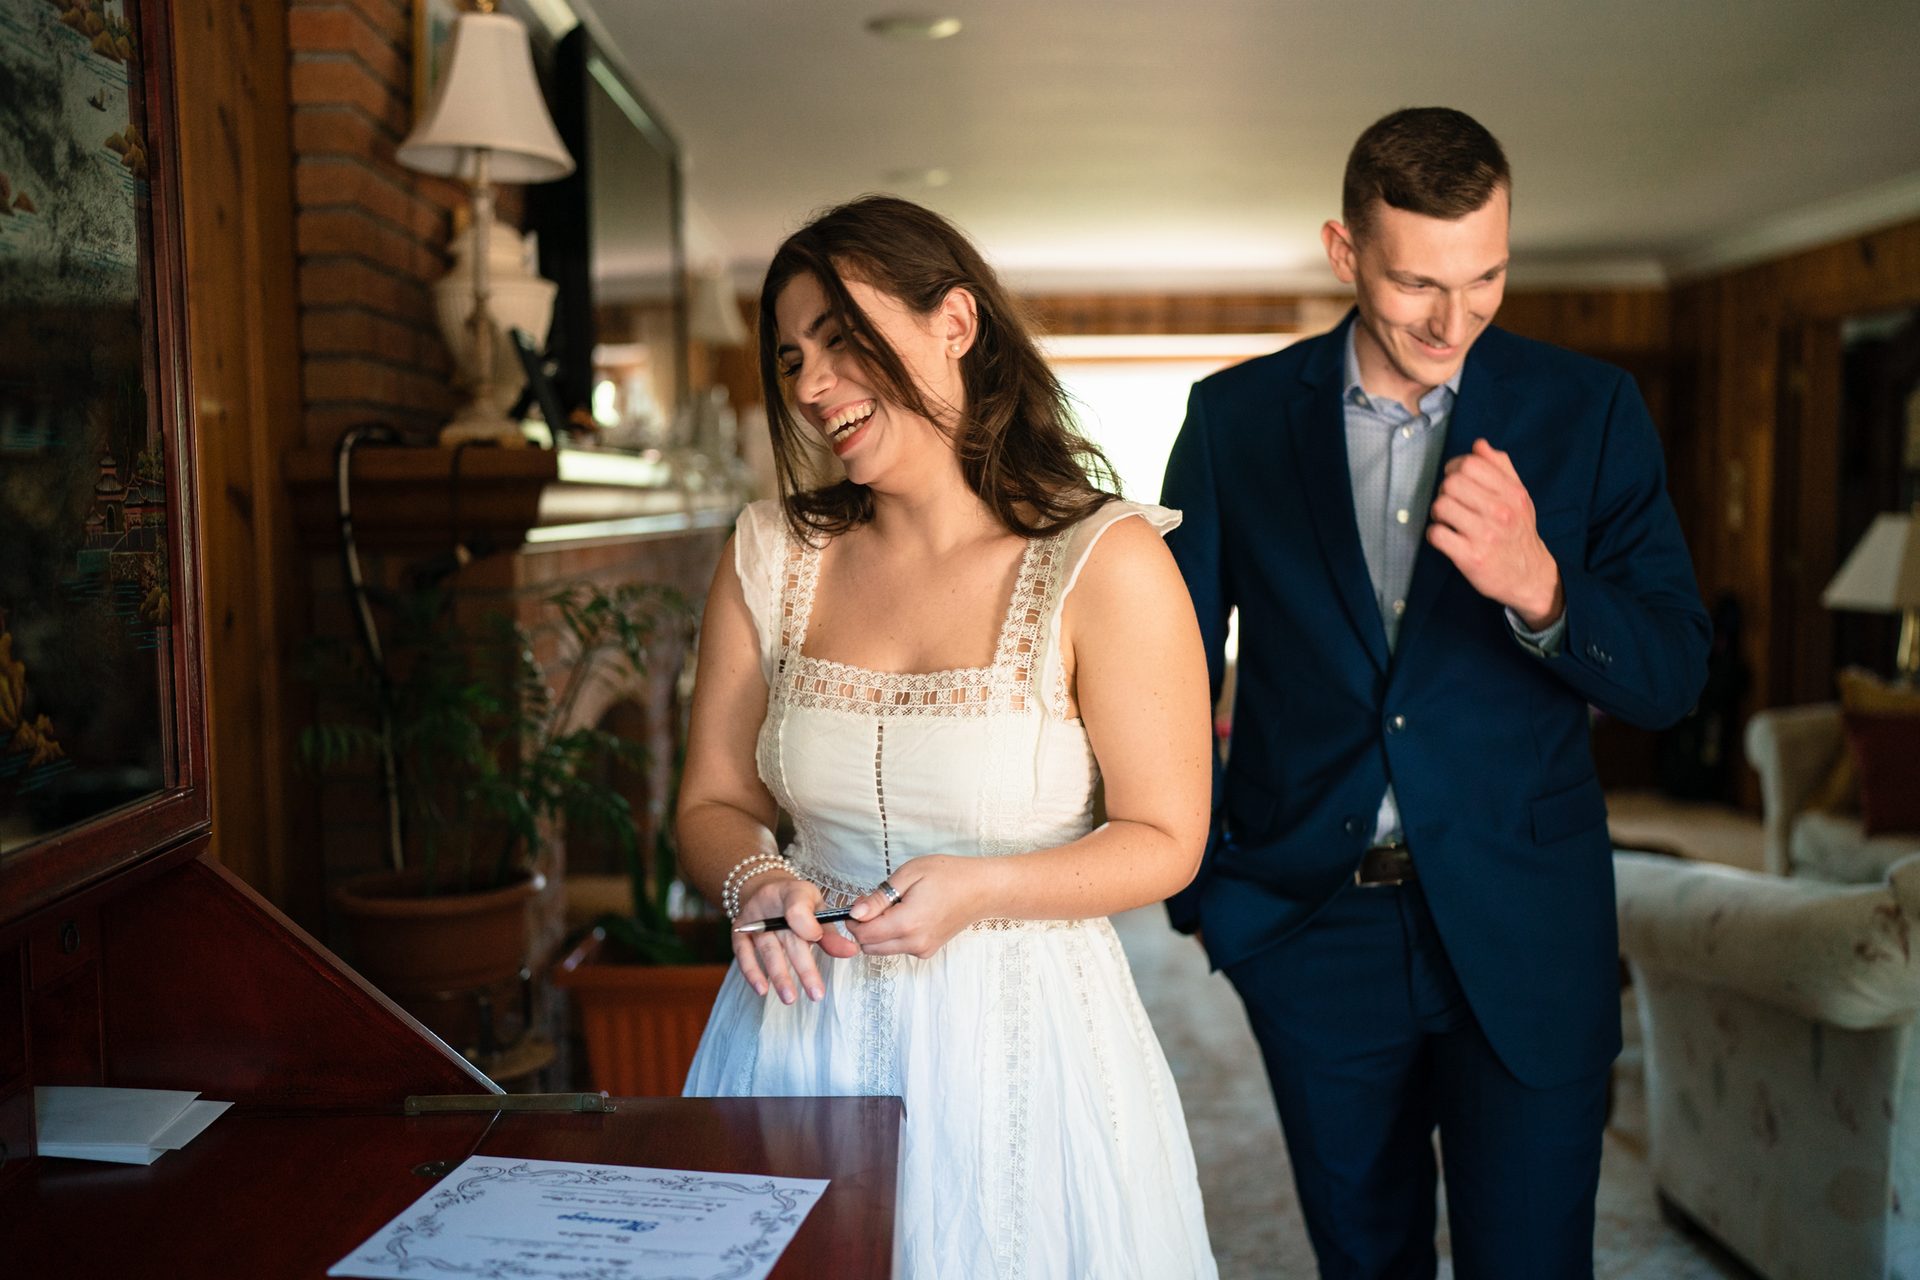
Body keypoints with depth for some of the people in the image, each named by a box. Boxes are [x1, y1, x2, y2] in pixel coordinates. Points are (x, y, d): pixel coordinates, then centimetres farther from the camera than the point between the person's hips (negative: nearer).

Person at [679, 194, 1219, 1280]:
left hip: (1015, 1041, -3)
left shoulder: (1106, 564, -13)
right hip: (803, 1036, 4)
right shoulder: (771, 557, -1)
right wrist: (757, 882, -15)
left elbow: (1165, 841, -8)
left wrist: (981, 888, -21)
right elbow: (714, 804, 6)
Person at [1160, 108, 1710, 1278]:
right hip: (1311, 926, 1)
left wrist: (1537, 587, -26)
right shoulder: (1236, 418, -2)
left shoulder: (1590, 411, -3)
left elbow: (1674, 675, -6)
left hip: (1523, 930, -1)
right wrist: (1198, 880, 1)